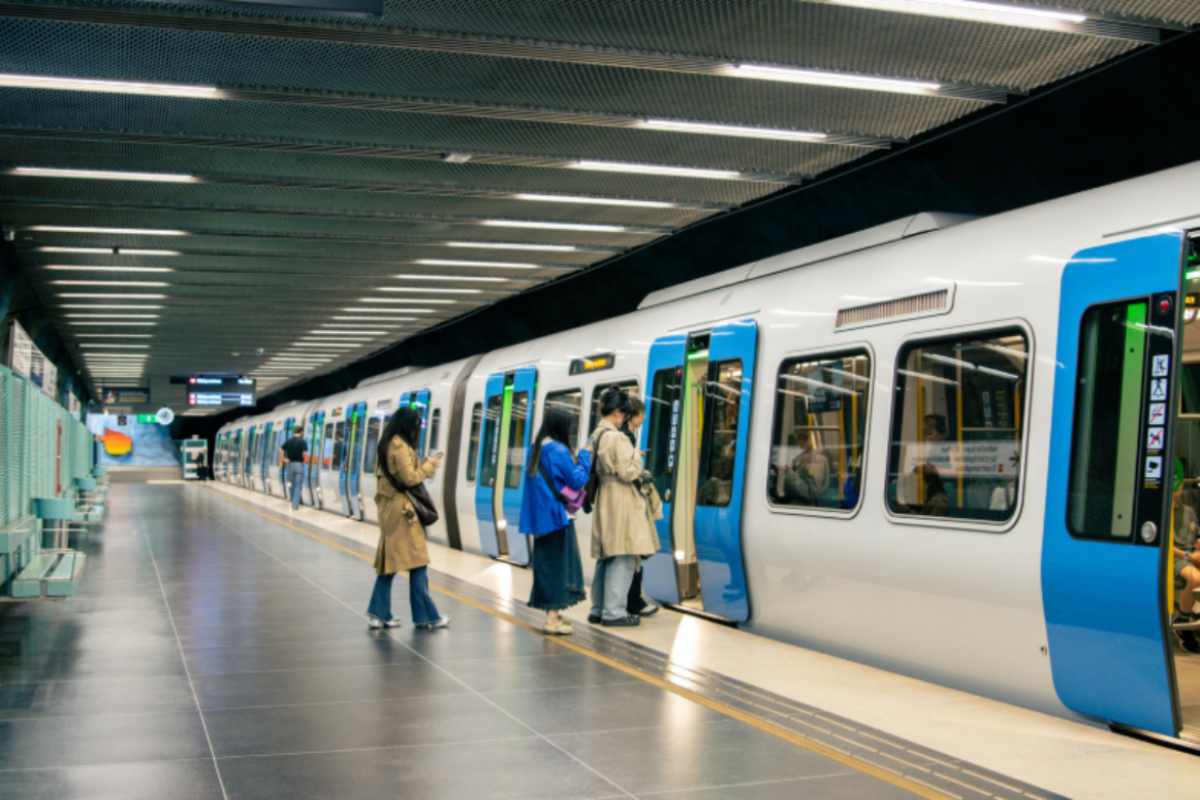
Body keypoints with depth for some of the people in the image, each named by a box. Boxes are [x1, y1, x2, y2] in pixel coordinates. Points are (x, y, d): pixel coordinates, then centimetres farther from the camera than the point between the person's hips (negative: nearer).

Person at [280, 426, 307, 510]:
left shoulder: (288, 441, 4)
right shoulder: (303, 442, -11)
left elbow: (281, 451, 1)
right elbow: (305, 454, -18)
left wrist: (285, 459, 7)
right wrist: (305, 461, 1)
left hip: (290, 464, 5)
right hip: (299, 465, -4)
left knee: (292, 485, 17)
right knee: (298, 486, 0)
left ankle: (293, 502, 28)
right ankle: (295, 504, -3)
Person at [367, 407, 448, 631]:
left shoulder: (386, 444, 15)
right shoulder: (400, 446, -14)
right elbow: (409, 478, -15)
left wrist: (423, 464, 10)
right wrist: (429, 466, -3)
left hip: (389, 507, 9)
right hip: (402, 508, -9)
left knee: (389, 560, 10)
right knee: (417, 562, -4)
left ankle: (379, 613, 9)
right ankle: (426, 616, 0)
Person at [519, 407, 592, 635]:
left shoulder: (538, 448, 11)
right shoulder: (558, 450, -15)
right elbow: (577, 481, -13)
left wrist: (575, 459, 15)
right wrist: (584, 456, -1)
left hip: (542, 516, 8)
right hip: (557, 515, -8)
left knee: (547, 563, 14)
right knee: (558, 564, -4)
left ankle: (552, 613, 22)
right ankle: (553, 619, -4)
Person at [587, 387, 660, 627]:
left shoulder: (596, 436, 14)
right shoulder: (616, 437, -16)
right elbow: (627, 472, -18)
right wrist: (637, 456, 0)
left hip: (604, 499, 10)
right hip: (621, 501, -10)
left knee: (606, 557, 13)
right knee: (623, 557, -7)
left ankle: (598, 609, 16)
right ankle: (614, 611, -8)